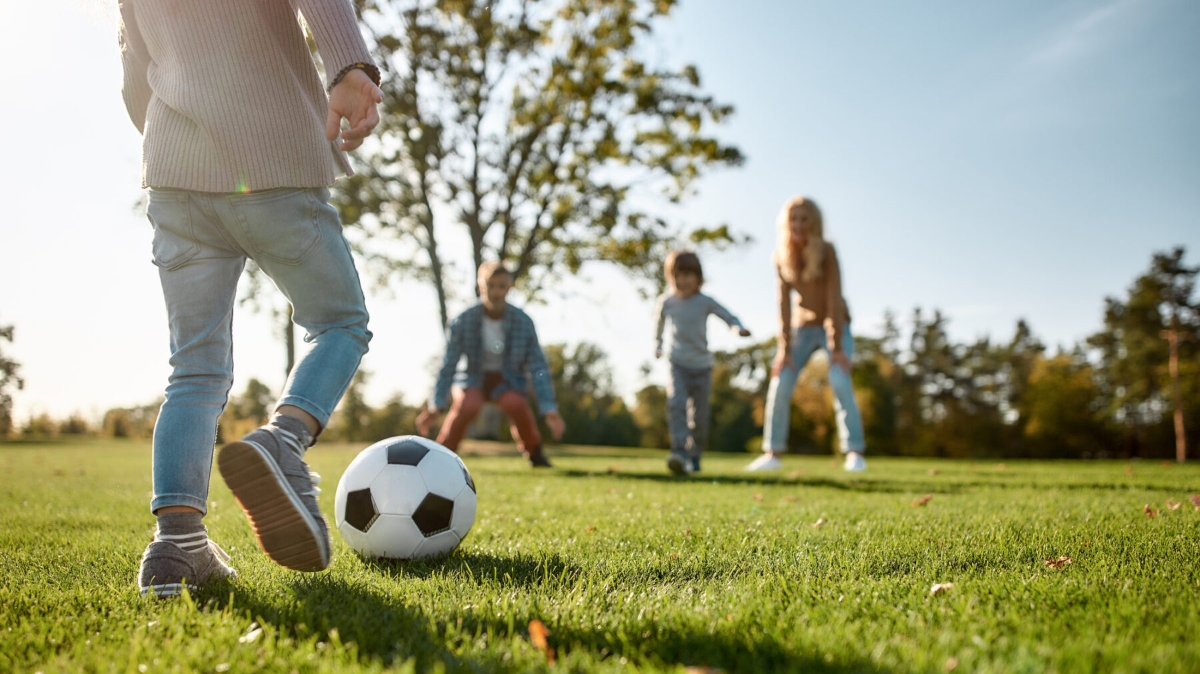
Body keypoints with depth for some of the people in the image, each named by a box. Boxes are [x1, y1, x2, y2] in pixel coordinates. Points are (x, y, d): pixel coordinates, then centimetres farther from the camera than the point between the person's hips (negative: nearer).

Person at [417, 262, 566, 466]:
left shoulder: (523, 322, -15)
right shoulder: (462, 321, -17)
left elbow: (538, 366, -12)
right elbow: (448, 365, -11)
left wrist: (549, 409, -18)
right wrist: (436, 406, -16)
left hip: (507, 381, 1)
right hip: (473, 379, -1)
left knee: (516, 404, -32)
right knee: (467, 406, -34)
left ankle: (534, 453, -2)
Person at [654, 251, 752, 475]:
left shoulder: (705, 302, -6)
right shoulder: (666, 301, -2)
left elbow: (728, 317, -6)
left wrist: (738, 328, -29)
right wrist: (657, 346, 31)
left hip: (702, 365, 1)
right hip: (677, 363, -1)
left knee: (699, 414, 4)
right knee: (676, 402, -24)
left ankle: (694, 456, 21)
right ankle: (679, 451, -32)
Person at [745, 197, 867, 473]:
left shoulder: (826, 251, -20)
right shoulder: (781, 256, -10)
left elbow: (834, 298, -23)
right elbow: (784, 302, -10)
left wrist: (837, 347, -24)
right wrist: (785, 347, -14)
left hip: (835, 324, -3)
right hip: (804, 326, 4)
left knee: (840, 381, -22)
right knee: (780, 384, -5)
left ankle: (855, 452, -16)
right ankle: (773, 453, 3)